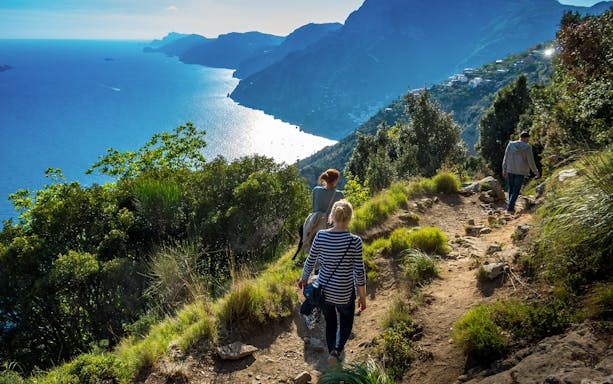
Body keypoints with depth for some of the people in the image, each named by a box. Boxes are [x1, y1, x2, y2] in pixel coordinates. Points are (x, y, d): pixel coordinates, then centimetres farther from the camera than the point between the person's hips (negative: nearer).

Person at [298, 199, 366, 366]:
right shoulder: (354, 241, -20)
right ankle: (337, 349, 2)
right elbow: (359, 273, -15)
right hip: (344, 294, -3)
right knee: (346, 323, 23)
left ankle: (332, 351, 33)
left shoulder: (320, 236, -11)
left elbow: (310, 262, 0)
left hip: (324, 290, 3)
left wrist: (303, 279, 19)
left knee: (330, 323, 26)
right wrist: (363, 297, -2)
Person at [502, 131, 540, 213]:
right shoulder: (527, 147, -10)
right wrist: (535, 171, 6)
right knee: (516, 190, 3)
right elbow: (531, 161, -8)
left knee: (511, 188, 17)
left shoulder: (510, 144, -2)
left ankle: (511, 206, 26)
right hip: (520, 172, -3)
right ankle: (510, 208, -4)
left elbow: (505, 158, 2)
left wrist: (504, 170, 11)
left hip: (510, 170, 3)